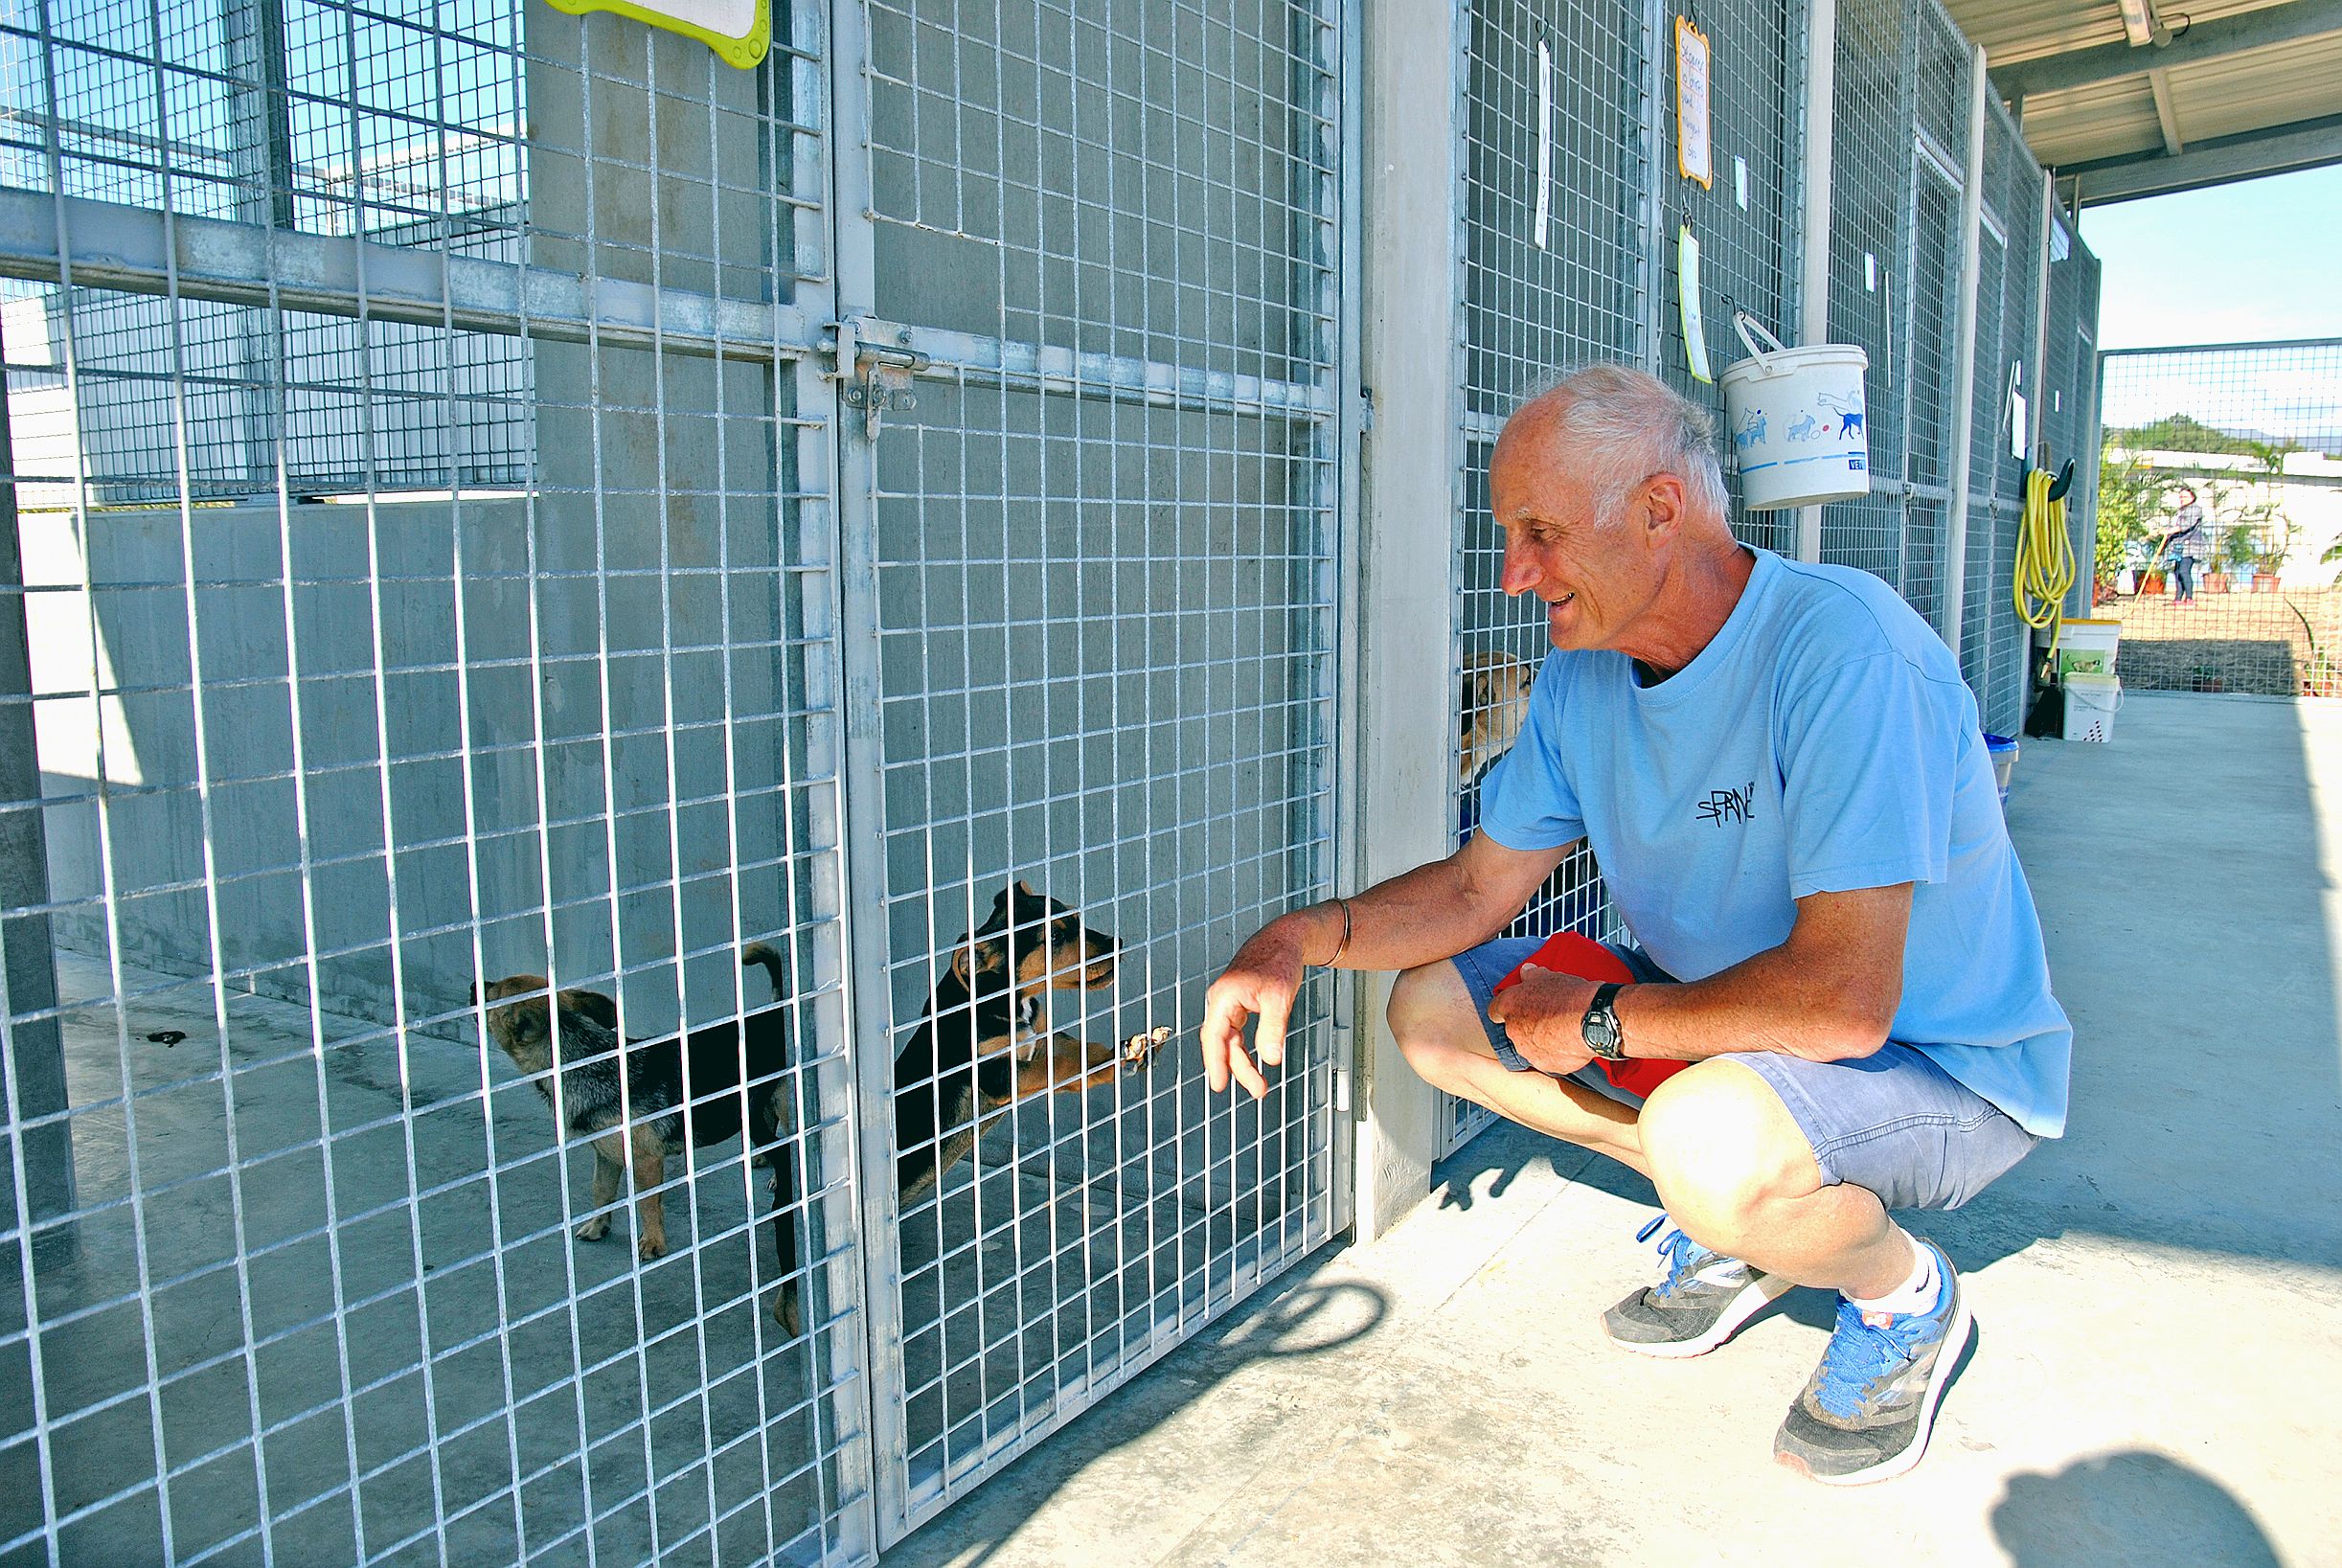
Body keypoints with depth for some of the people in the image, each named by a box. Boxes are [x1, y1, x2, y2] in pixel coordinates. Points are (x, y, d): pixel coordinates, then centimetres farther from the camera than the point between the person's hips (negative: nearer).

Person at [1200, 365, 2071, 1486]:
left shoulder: (1840, 647, -29)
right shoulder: (1583, 674, -4)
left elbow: (1843, 1001, -35)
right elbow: (1476, 890, 2)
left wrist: (1600, 1020, -22)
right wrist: (1302, 937, -14)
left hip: (1948, 1068, -7)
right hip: (1721, 1016, 7)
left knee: (1706, 1141, -38)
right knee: (1431, 1004, -3)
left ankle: (1902, 1290, -2)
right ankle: (1740, 1223, 8)